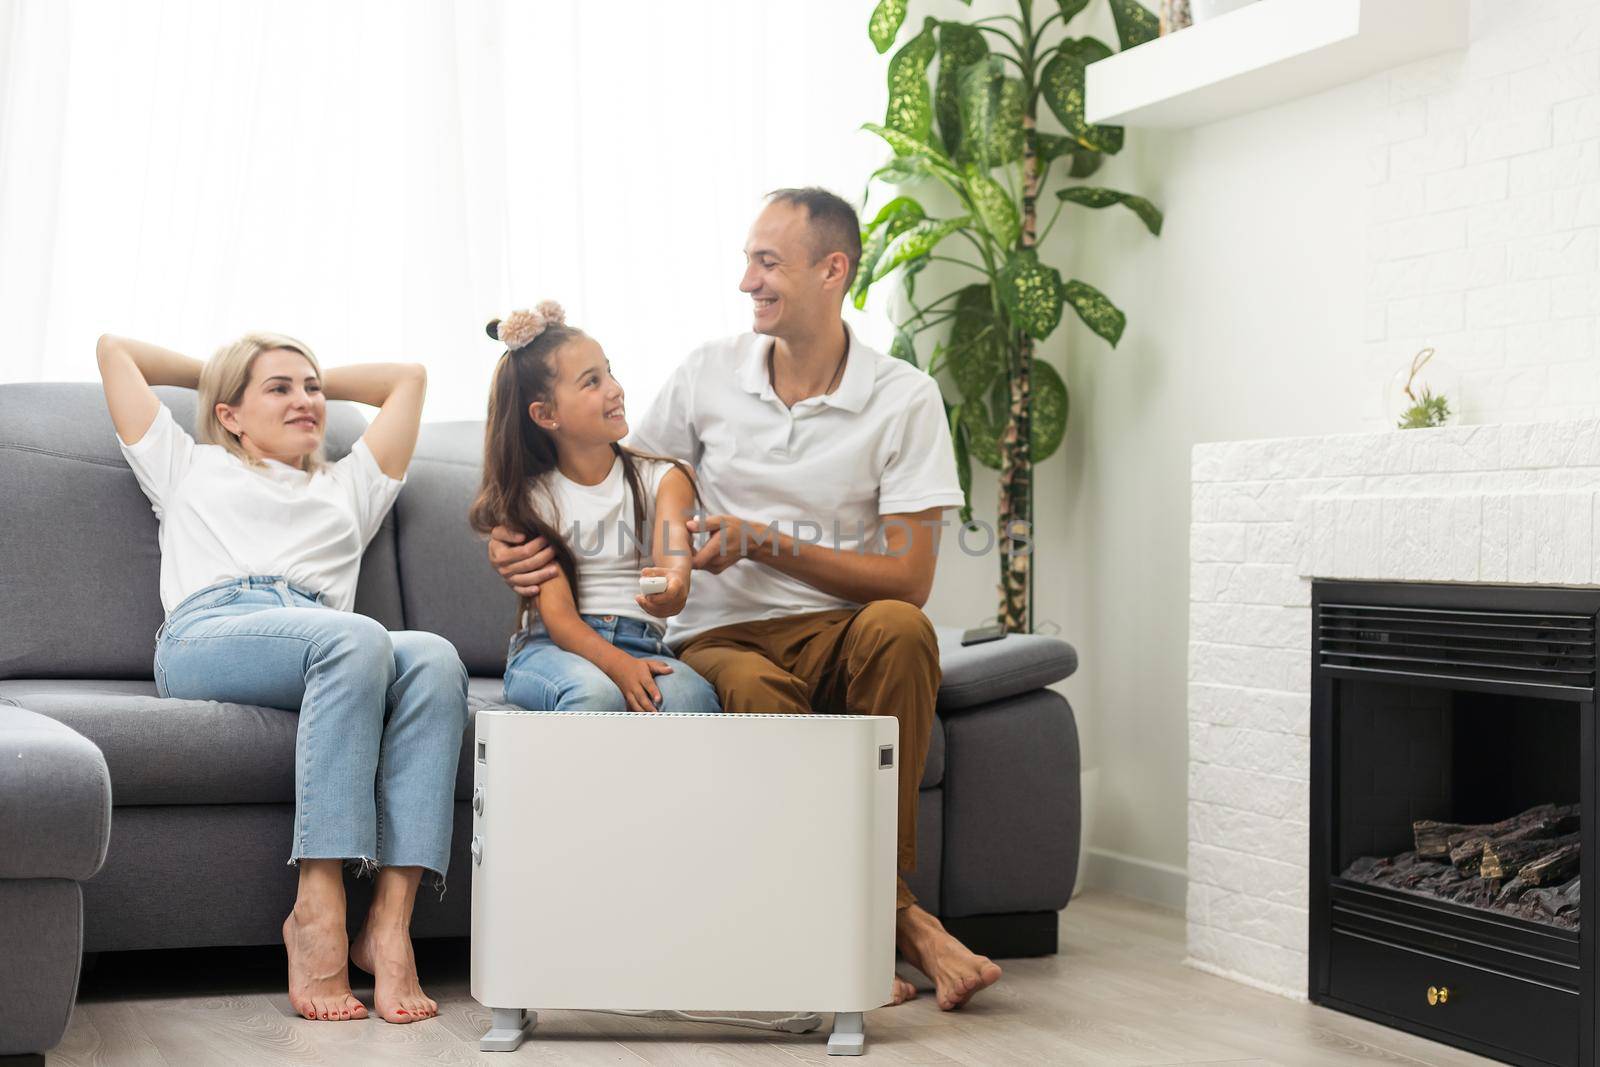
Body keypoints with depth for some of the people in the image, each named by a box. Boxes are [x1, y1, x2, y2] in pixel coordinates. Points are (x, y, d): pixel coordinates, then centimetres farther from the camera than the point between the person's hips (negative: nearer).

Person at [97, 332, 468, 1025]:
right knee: (359, 638, -37)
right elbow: (114, 349, 39)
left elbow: (408, 377, 50)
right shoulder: (192, 468, 34)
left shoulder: (347, 487, 41)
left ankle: (390, 923, -44)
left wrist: (321, 381, 51)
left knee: (433, 657, -33)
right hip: (204, 636, -3)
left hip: (328, 649, 3)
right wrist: (210, 373, 49)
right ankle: (318, 916, -44)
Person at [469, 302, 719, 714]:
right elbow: (557, 613, -6)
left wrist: (671, 590, -39)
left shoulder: (662, 478, 10)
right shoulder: (530, 499, 5)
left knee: (689, 696, -34)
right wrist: (618, 665, -27)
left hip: (640, 646, 2)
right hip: (550, 649, -1)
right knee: (596, 693, -37)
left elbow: (674, 551, -12)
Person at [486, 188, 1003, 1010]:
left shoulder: (903, 399, -1)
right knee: (756, 694, -37)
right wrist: (519, 537, -4)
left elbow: (908, 579, -6)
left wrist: (764, 542, -13)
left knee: (899, 629, -37)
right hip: (720, 639, 1)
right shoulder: (710, 373, 7)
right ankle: (897, 920, -30)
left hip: (837, 633, -1)